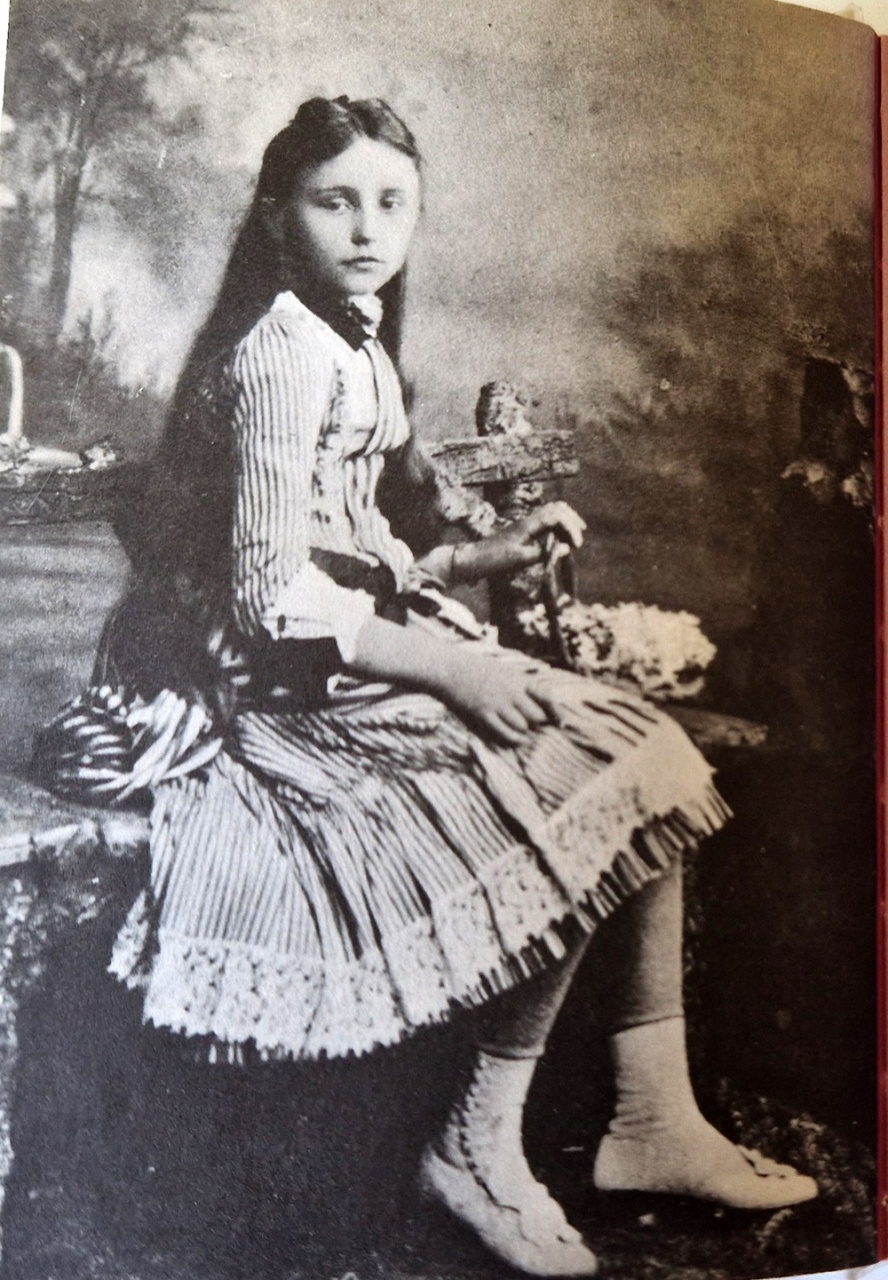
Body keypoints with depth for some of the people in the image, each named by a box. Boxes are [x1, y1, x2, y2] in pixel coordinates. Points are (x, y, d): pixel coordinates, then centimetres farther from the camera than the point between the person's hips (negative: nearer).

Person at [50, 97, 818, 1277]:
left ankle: (656, 1118, 3)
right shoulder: (286, 354, -14)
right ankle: (481, 1147, -4)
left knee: (649, 763, 1)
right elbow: (273, 593, -20)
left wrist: (483, 556, 6)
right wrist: (452, 669, -19)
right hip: (298, 686, -9)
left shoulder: (354, 347, 17)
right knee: (605, 793, -15)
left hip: (364, 653, 10)